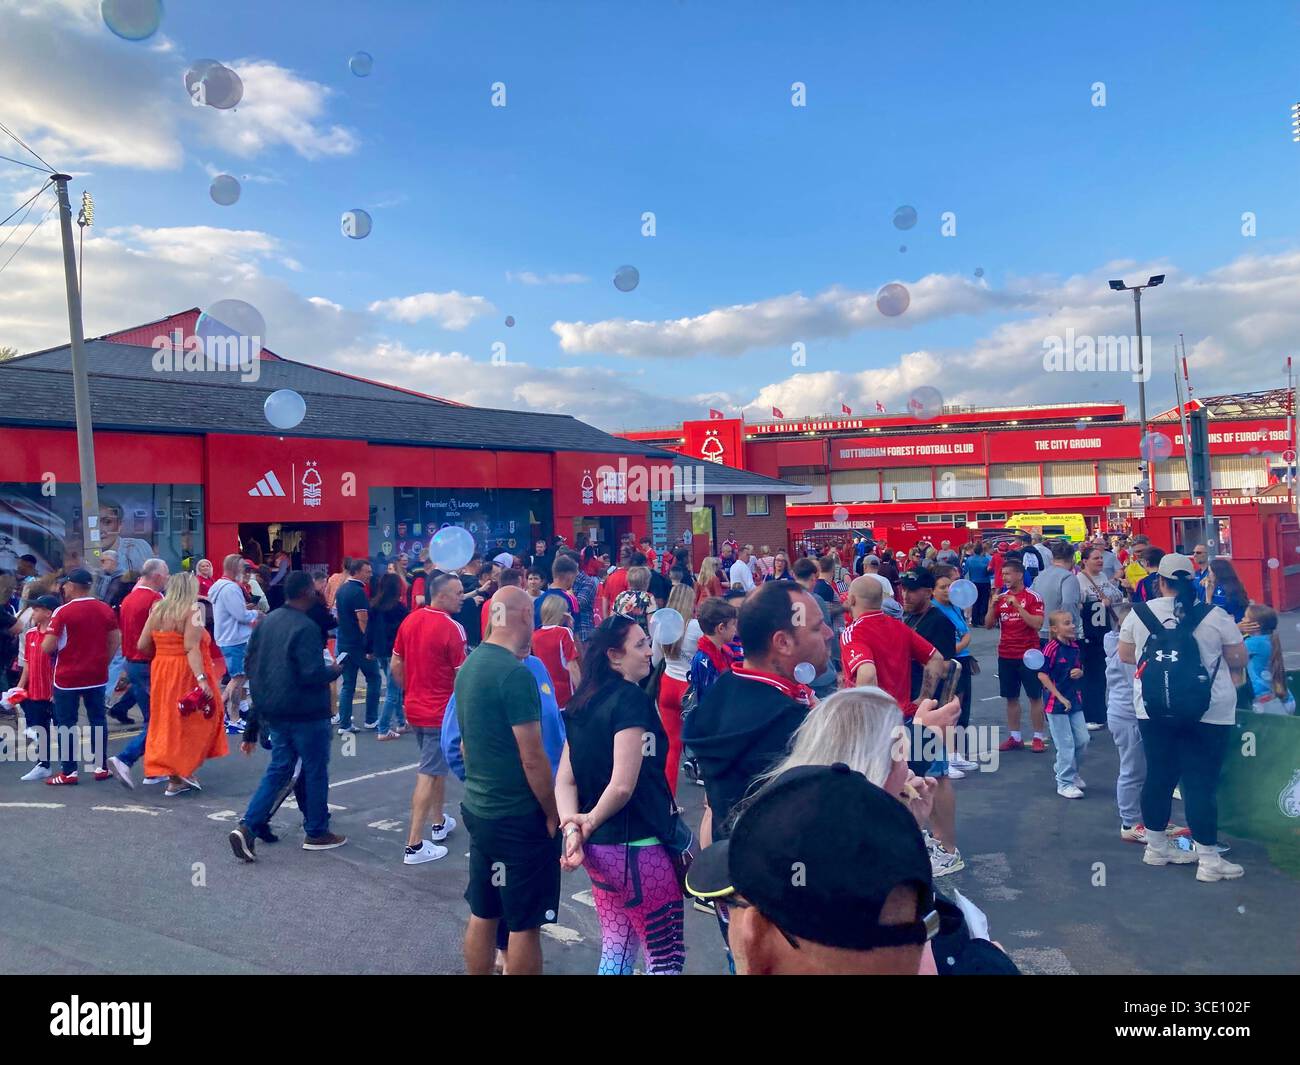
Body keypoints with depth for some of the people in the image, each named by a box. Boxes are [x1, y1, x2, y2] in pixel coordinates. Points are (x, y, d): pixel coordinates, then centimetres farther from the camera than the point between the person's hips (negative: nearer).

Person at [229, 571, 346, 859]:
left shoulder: (267, 622, 6)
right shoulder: (306, 628, -20)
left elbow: (251, 665, 13)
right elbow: (312, 674, -25)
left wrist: (263, 700, 23)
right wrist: (334, 671, -5)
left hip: (273, 710, 8)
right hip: (306, 713, -8)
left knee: (279, 770, 15)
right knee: (315, 771, 7)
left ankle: (248, 826, 4)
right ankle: (316, 832, 18)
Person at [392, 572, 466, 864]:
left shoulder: (410, 620, 2)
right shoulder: (452, 628, -19)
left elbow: (395, 666, 9)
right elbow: (461, 676, -18)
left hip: (414, 708, 8)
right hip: (441, 713, -8)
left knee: (436, 766, 24)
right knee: (428, 775, -2)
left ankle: (440, 823, 38)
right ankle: (414, 846, 1)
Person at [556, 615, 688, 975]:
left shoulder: (583, 703, 8)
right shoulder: (631, 699, -17)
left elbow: (565, 780, 4)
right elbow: (623, 785, -23)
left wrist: (572, 829, -8)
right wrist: (590, 823, -7)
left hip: (600, 847, 8)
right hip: (636, 847, -8)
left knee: (616, 950, 20)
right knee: (666, 956, 7)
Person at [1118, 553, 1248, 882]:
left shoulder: (1140, 613, -1)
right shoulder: (1214, 616, -7)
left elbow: (1125, 654, 10)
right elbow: (1239, 660, 0)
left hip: (1154, 710, 3)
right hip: (1208, 711, -3)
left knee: (1159, 775, 13)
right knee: (1201, 783, 1)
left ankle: (1156, 847, 27)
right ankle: (1209, 860, 7)